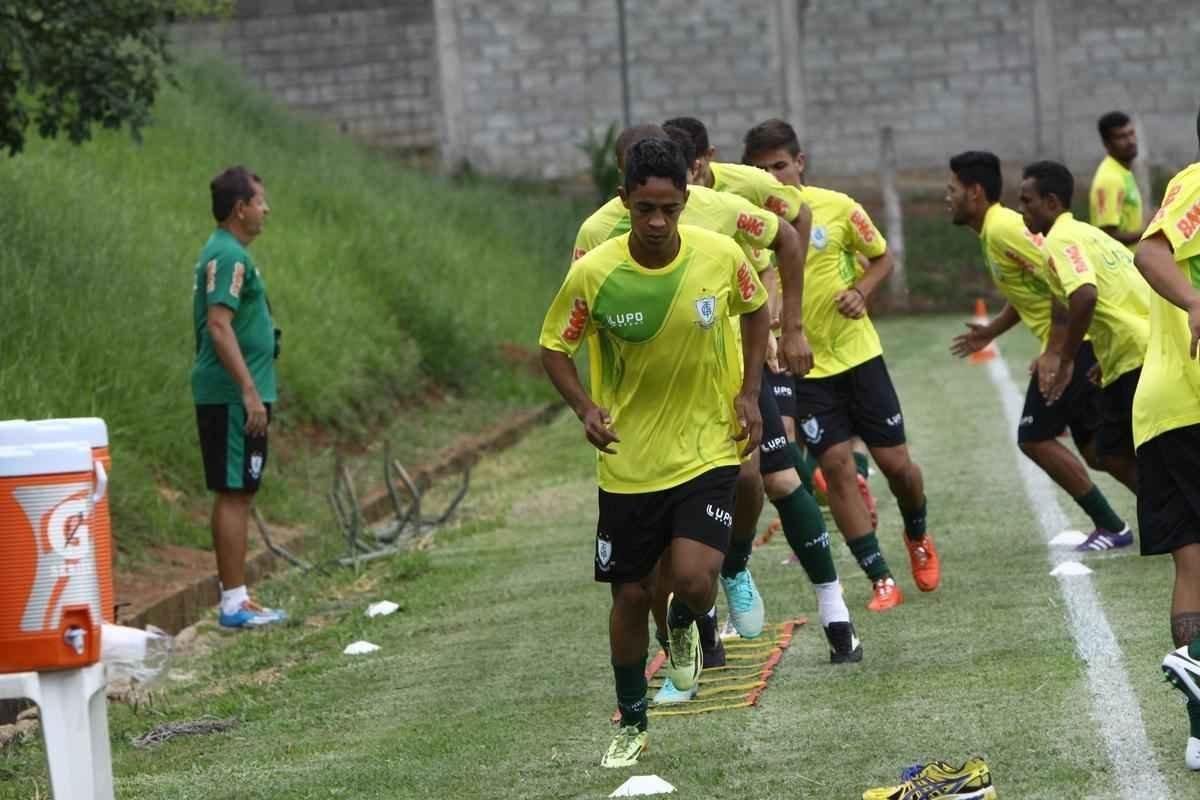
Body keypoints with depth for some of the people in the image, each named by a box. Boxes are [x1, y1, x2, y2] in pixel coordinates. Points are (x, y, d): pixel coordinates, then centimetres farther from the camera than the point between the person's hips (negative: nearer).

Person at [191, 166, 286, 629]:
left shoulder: (226, 253, 16)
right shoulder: (228, 257, -16)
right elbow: (219, 326, -24)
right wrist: (249, 391, -25)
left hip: (234, 396, 10)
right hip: (233, 397, -10)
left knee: (236, 495, 12)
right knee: (233, 495, -8)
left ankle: (237, 598, 17)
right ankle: (234, 604, -6)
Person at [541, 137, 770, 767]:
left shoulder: (721, 256, -13)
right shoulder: (592, 275, -17)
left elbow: (755, 309, 9)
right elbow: (553, 349, -3)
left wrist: (748, 392, 0)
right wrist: (585, 407, -21)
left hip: (708, 449, 0)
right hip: (629, 461, 0)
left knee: (694, 579, -18)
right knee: (630, 595, 7)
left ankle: (684, 624, 21)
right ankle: (631, 724, 28)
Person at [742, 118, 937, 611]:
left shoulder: (836, 207, -8)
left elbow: (882, 257, 6)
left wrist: (861, 291, -13)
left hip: (857, 352, 0)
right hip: (802, 367, 0)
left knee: (894, 460, 3)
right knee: (836, 464, -9)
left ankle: (918, 538, 35)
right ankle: (881, 580, 0)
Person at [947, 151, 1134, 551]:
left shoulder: (1003, 229, -16)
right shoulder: (995, 229, 15)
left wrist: (1055, 353, -24)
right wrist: (991, 331, 24)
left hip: (1071, 343, -10)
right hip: (1076, 342, 10)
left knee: (1035, 438, -2)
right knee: (1094, 447, 13)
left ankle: (1110, 527, 2)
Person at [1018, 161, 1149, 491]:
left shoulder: (1060, 240, -10)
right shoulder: (1085, 233, 21)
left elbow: (1084, 295, -27)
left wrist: (1065, 361, -17)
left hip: (1140, 360, -10)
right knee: (1113, 452, 15)